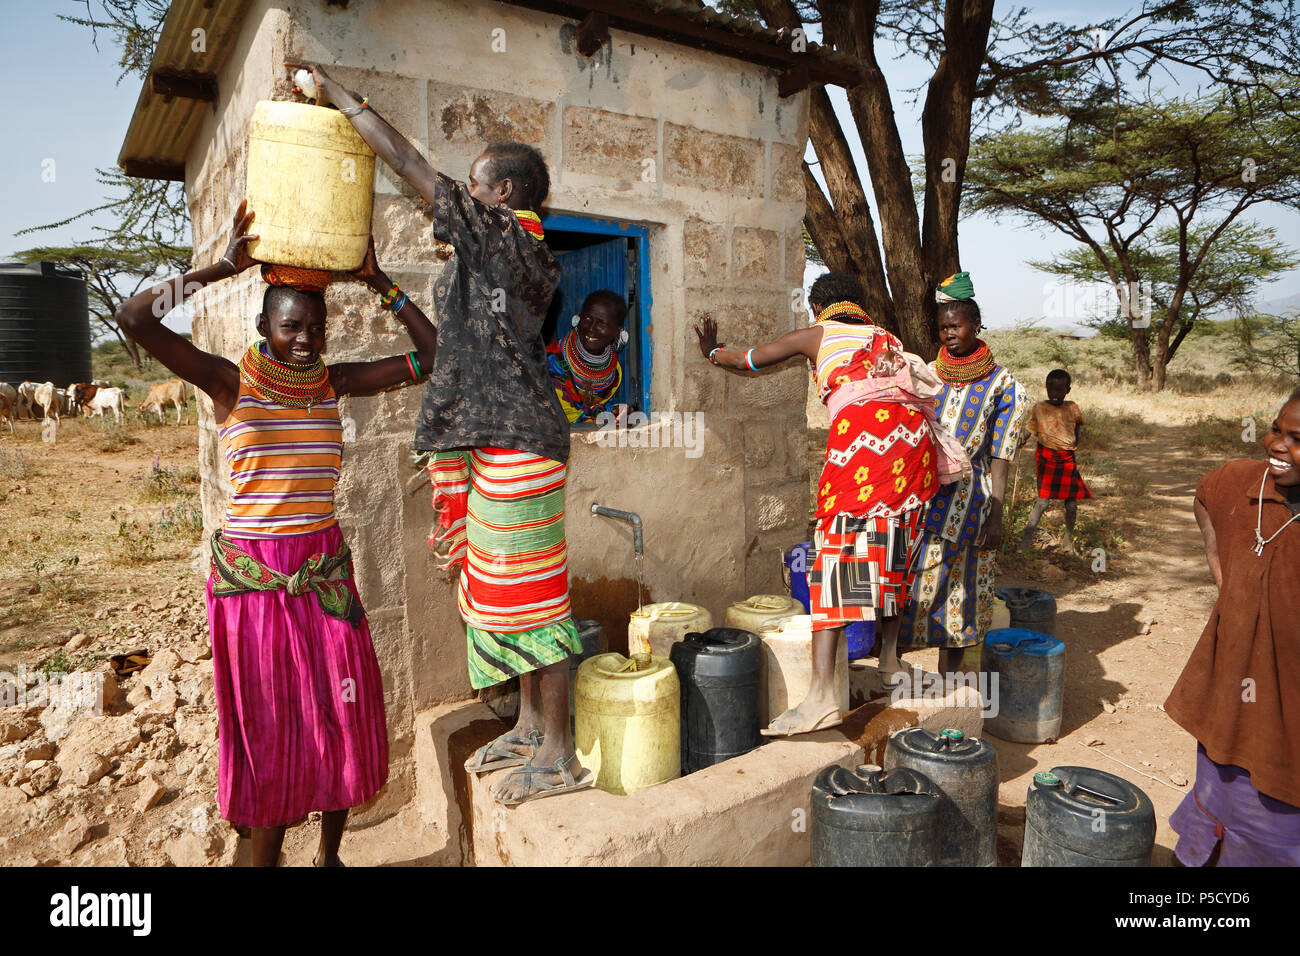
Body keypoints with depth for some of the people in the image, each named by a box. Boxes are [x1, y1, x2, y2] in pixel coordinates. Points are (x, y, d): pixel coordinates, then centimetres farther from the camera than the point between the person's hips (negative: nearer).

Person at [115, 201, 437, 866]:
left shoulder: (334, 383, 4)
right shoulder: (230, 382, -5)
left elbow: (429, 352, 3)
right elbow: (134, 318, -17)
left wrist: (377, 282, -1)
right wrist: (223, 267, -15)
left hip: (324, 570, 3)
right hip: (251, 575, -3)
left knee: (342, 716, 9)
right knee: (267, 726, 9)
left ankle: (329, 854, 31)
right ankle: (264, 858, 29)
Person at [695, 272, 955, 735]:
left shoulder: (815, 335, 19)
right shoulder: (886, 337, 31)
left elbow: (748, 360, 28)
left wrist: (713, 351, 47)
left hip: (861, 429, -6)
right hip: (915, 429, 6)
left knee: (837, 546, -10)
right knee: (892, 545, 19)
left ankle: (822, 694, -18)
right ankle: (889, 657, 29)